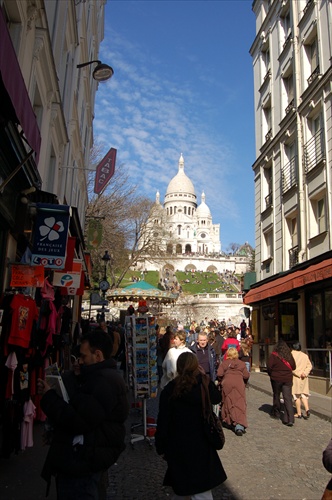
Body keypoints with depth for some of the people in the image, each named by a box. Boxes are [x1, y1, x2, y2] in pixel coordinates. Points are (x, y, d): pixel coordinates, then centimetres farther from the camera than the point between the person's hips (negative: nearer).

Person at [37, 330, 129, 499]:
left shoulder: (104, 382, -23)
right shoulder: (105, 377, 14)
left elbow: (78, 421, -26)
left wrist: (48, 397, -15)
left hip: (81, 464, -10)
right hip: (84, 460, 10)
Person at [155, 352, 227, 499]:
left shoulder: (169, 390, -11)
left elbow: (163, 421, -9)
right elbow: (217, 398, 14)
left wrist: (161, 447, 1)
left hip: (177, 445, 0)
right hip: (201, 443, 0)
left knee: (183, 485, 23)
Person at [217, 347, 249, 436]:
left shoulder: (224, 363, 10)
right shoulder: (241, 363, 13)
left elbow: (219, 374, 0)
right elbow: (246, 376, 8)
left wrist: (221, 381, 18)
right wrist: (244, 382, 27)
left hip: (227, 383, 0)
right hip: (239, 383, 0)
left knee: (228, 403, 13)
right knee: (240, 404, -5)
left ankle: (231, 422, 16)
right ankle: (240, 425, -19)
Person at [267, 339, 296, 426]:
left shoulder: (274, 355, -9)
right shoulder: (289, 355, 1)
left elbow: (269, 366, -13)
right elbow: (293, 367, 7)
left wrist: (271, 374, 6)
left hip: (276, 378, -2)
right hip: (288, 378, 2)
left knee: (276, 396, 17)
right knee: (288, 398, -1)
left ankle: (276, 413, 31)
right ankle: (290, 419, -8)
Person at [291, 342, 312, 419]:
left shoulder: (291, 355, -6)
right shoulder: (305, 355, 9)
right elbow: (309, 366, 2)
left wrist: (298, 374, -12)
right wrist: (305, 373, -8)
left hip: (295, 377, -4)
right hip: (304, 378, 4)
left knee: (296, 395, 4)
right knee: (303, 394, 13)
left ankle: (299, 413, 7)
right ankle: (307, 409, -7)